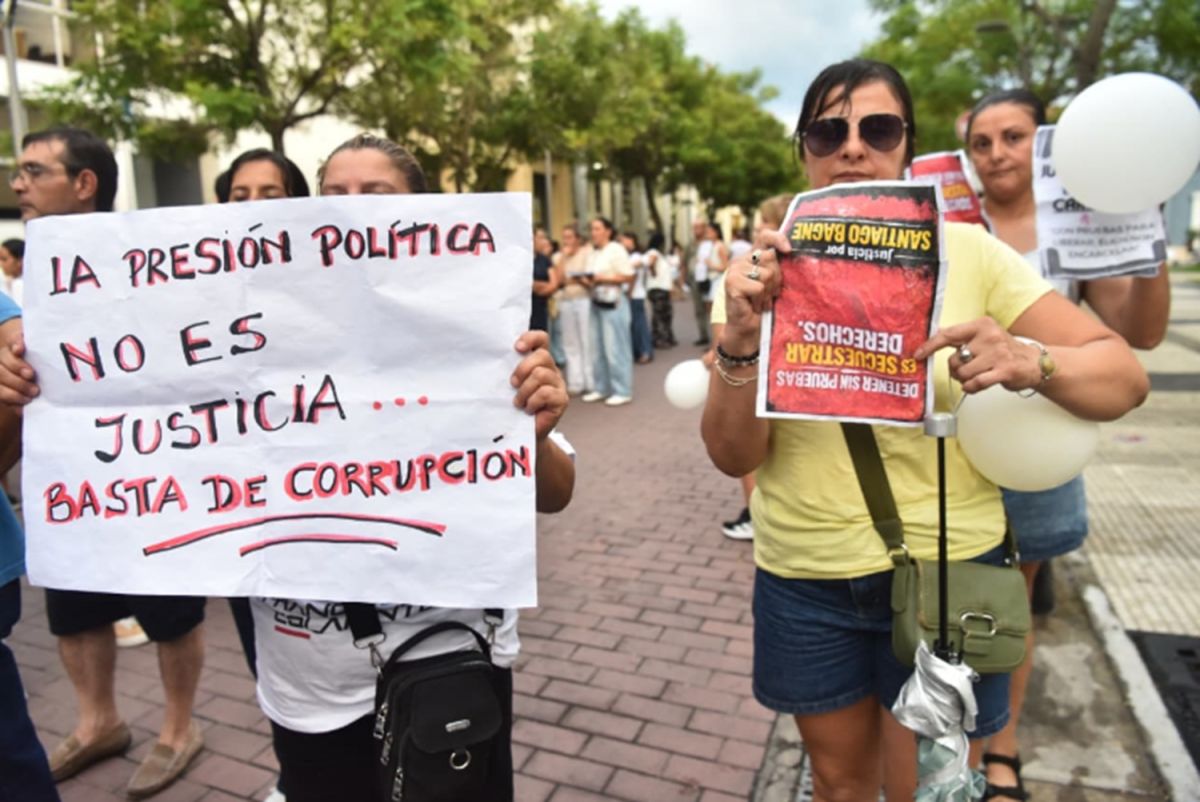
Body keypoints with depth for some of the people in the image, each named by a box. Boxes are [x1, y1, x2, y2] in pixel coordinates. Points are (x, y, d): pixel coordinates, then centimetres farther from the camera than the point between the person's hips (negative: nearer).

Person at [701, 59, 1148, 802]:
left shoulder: (967, 252, -7)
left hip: (943, 571, -1)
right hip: (803, 581, 1)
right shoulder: (765, 272, -6)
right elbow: (733, 455, -9)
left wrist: (1030, 363, -29)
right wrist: (740, 339, -26)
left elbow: (1124, 377, -8)